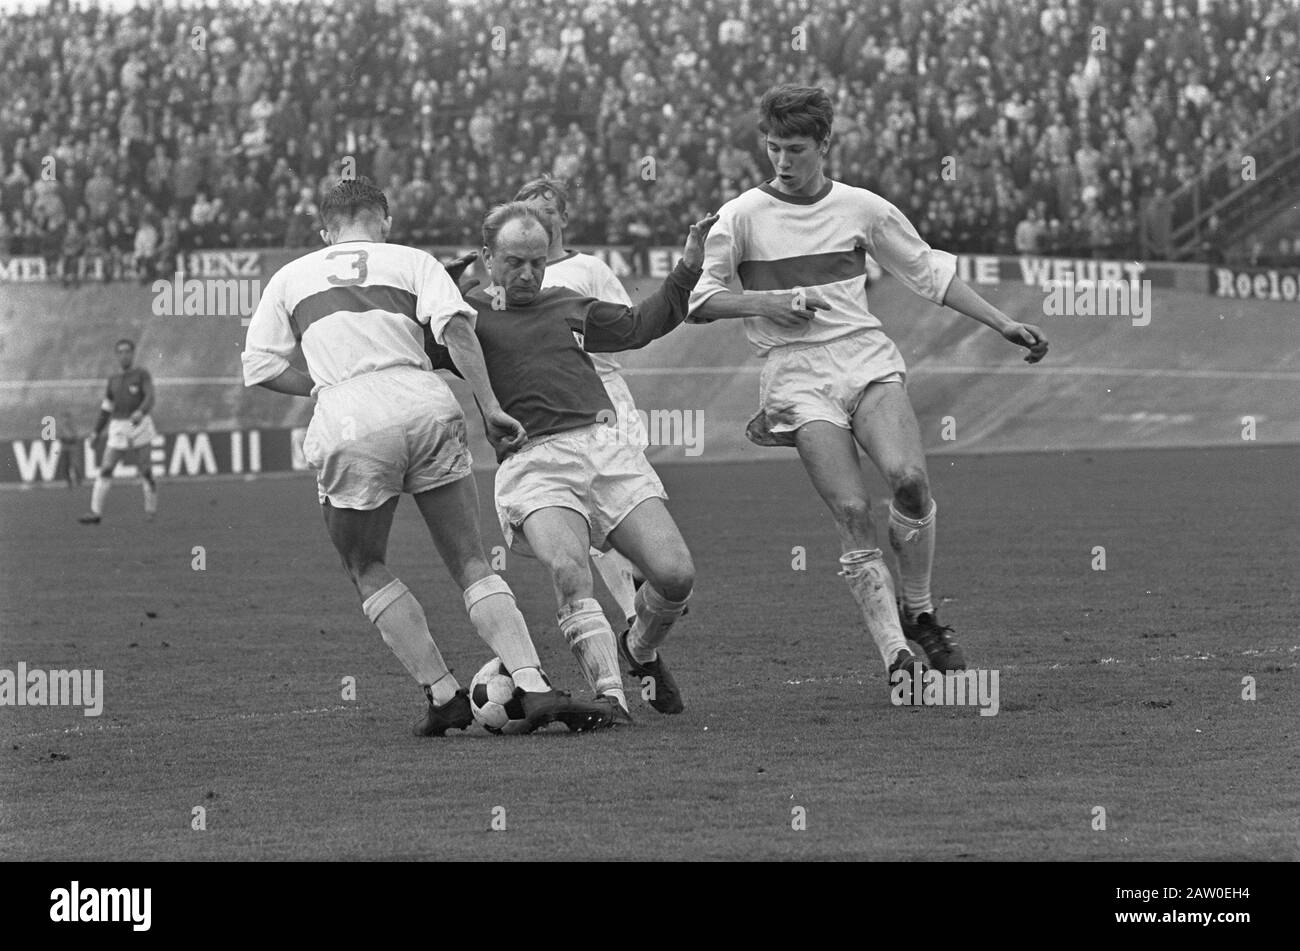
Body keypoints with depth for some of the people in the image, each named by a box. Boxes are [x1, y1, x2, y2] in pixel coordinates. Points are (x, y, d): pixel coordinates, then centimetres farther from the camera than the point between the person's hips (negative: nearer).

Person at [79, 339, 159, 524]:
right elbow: (107, 407, 21)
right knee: (105, 470, -7)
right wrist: (96, 432, 17)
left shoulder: (142, 375, 1)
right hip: (118, 430, 4)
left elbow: (150, 399, -14)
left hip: (139, 425, -4)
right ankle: (95, 513, -9)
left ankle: (151, 509, 15)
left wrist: (140, 412, -34)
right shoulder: (114, 380, 16)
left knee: (145, 470, -1)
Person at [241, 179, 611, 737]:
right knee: (471, 563, 8)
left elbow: (260, 367, 15)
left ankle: (442, 694, 9)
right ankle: (534, 686, -7)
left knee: (366, 569, 19)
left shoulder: (289, 278, 23)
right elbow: (456, 328, 1)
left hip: (346, 423, -1)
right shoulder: (411, 261, 19)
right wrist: (490, 408, 1)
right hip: (424, 407, 1)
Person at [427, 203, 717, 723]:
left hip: (605, 448, 4)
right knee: (568, 571, -32)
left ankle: (640, 651, 23)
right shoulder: (467, 313, 10)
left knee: (675, 574, -9)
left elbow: (639, 325, 40)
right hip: (533, 462, -4)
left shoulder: (567, 305, 25)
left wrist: (687, 270, 33)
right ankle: (609, 694, -31)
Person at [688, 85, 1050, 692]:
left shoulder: (861, 209, 9)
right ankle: (895, 656, -15)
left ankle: (918, 613, -1)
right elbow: (699, 301, 6)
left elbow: (930, 273, 18)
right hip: (798, 378, -2)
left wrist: (1004, 324, 14)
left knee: (908, 476, -23)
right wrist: (765, 303, -9)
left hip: (868, 360, 2)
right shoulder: (742, 217, 2)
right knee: (852, 511, -17)